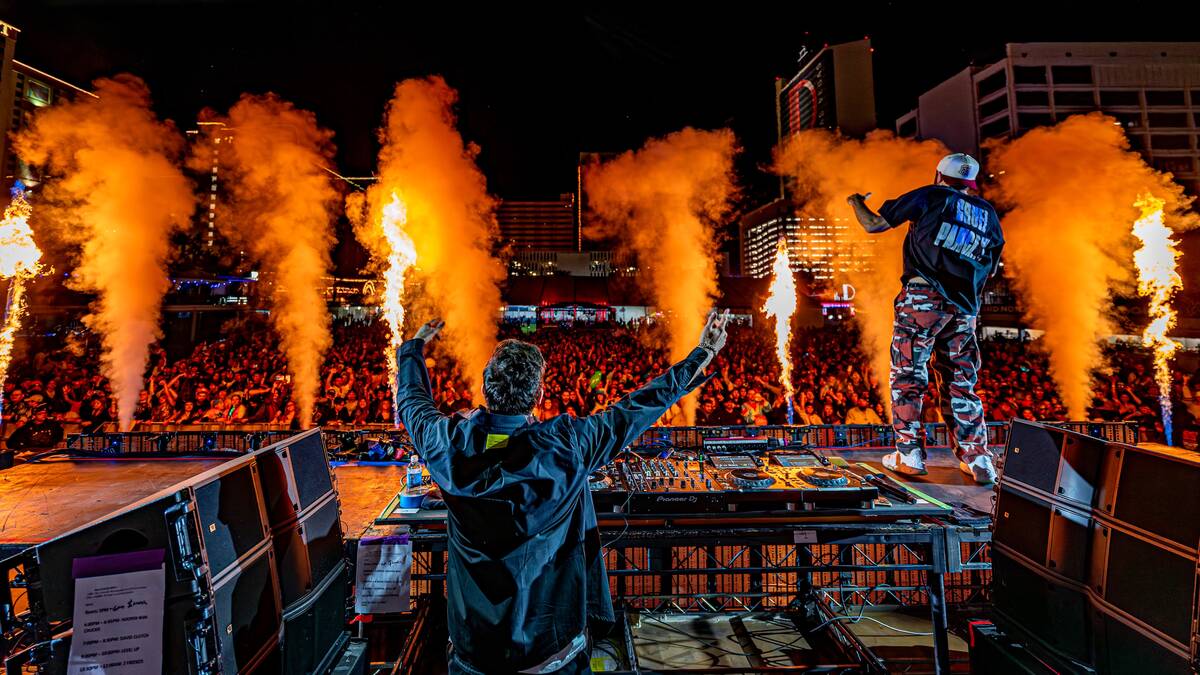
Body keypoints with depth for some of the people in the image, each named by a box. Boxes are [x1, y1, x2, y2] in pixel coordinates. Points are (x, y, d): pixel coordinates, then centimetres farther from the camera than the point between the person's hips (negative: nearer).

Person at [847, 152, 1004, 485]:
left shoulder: (930, 196, 6)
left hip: (924, 297, -5)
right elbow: (991, 269, 23)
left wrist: (856, 202, 23)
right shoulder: (987, 213, 21)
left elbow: (873, 224, 4)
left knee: (908, 374, 0)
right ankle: (978, 460, 9)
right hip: (964, 307, 5)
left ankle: (909, 455, -1)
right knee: (960, 383, 11)